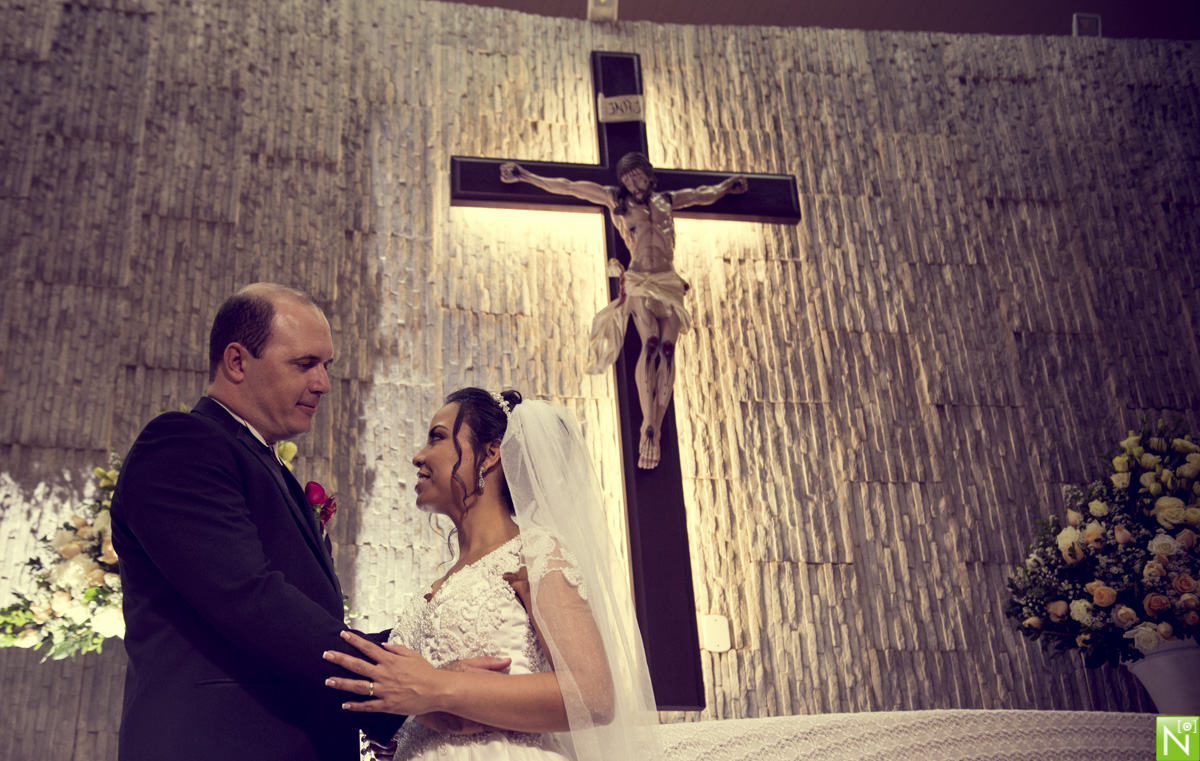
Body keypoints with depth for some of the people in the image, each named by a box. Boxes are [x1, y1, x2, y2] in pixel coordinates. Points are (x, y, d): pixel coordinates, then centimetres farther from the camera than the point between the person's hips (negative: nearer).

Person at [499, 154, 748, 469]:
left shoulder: (666, 201, 18)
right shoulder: (615, 200, 12)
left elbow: (705, 194, 37)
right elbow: (566, 187, 12)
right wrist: (525, 176, 11)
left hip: (669, 284, 3)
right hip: (639, 283, -3)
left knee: (667, 349, -13)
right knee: (650, 343, -24)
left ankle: (656, 428, -13)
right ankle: (648, 426, -23)